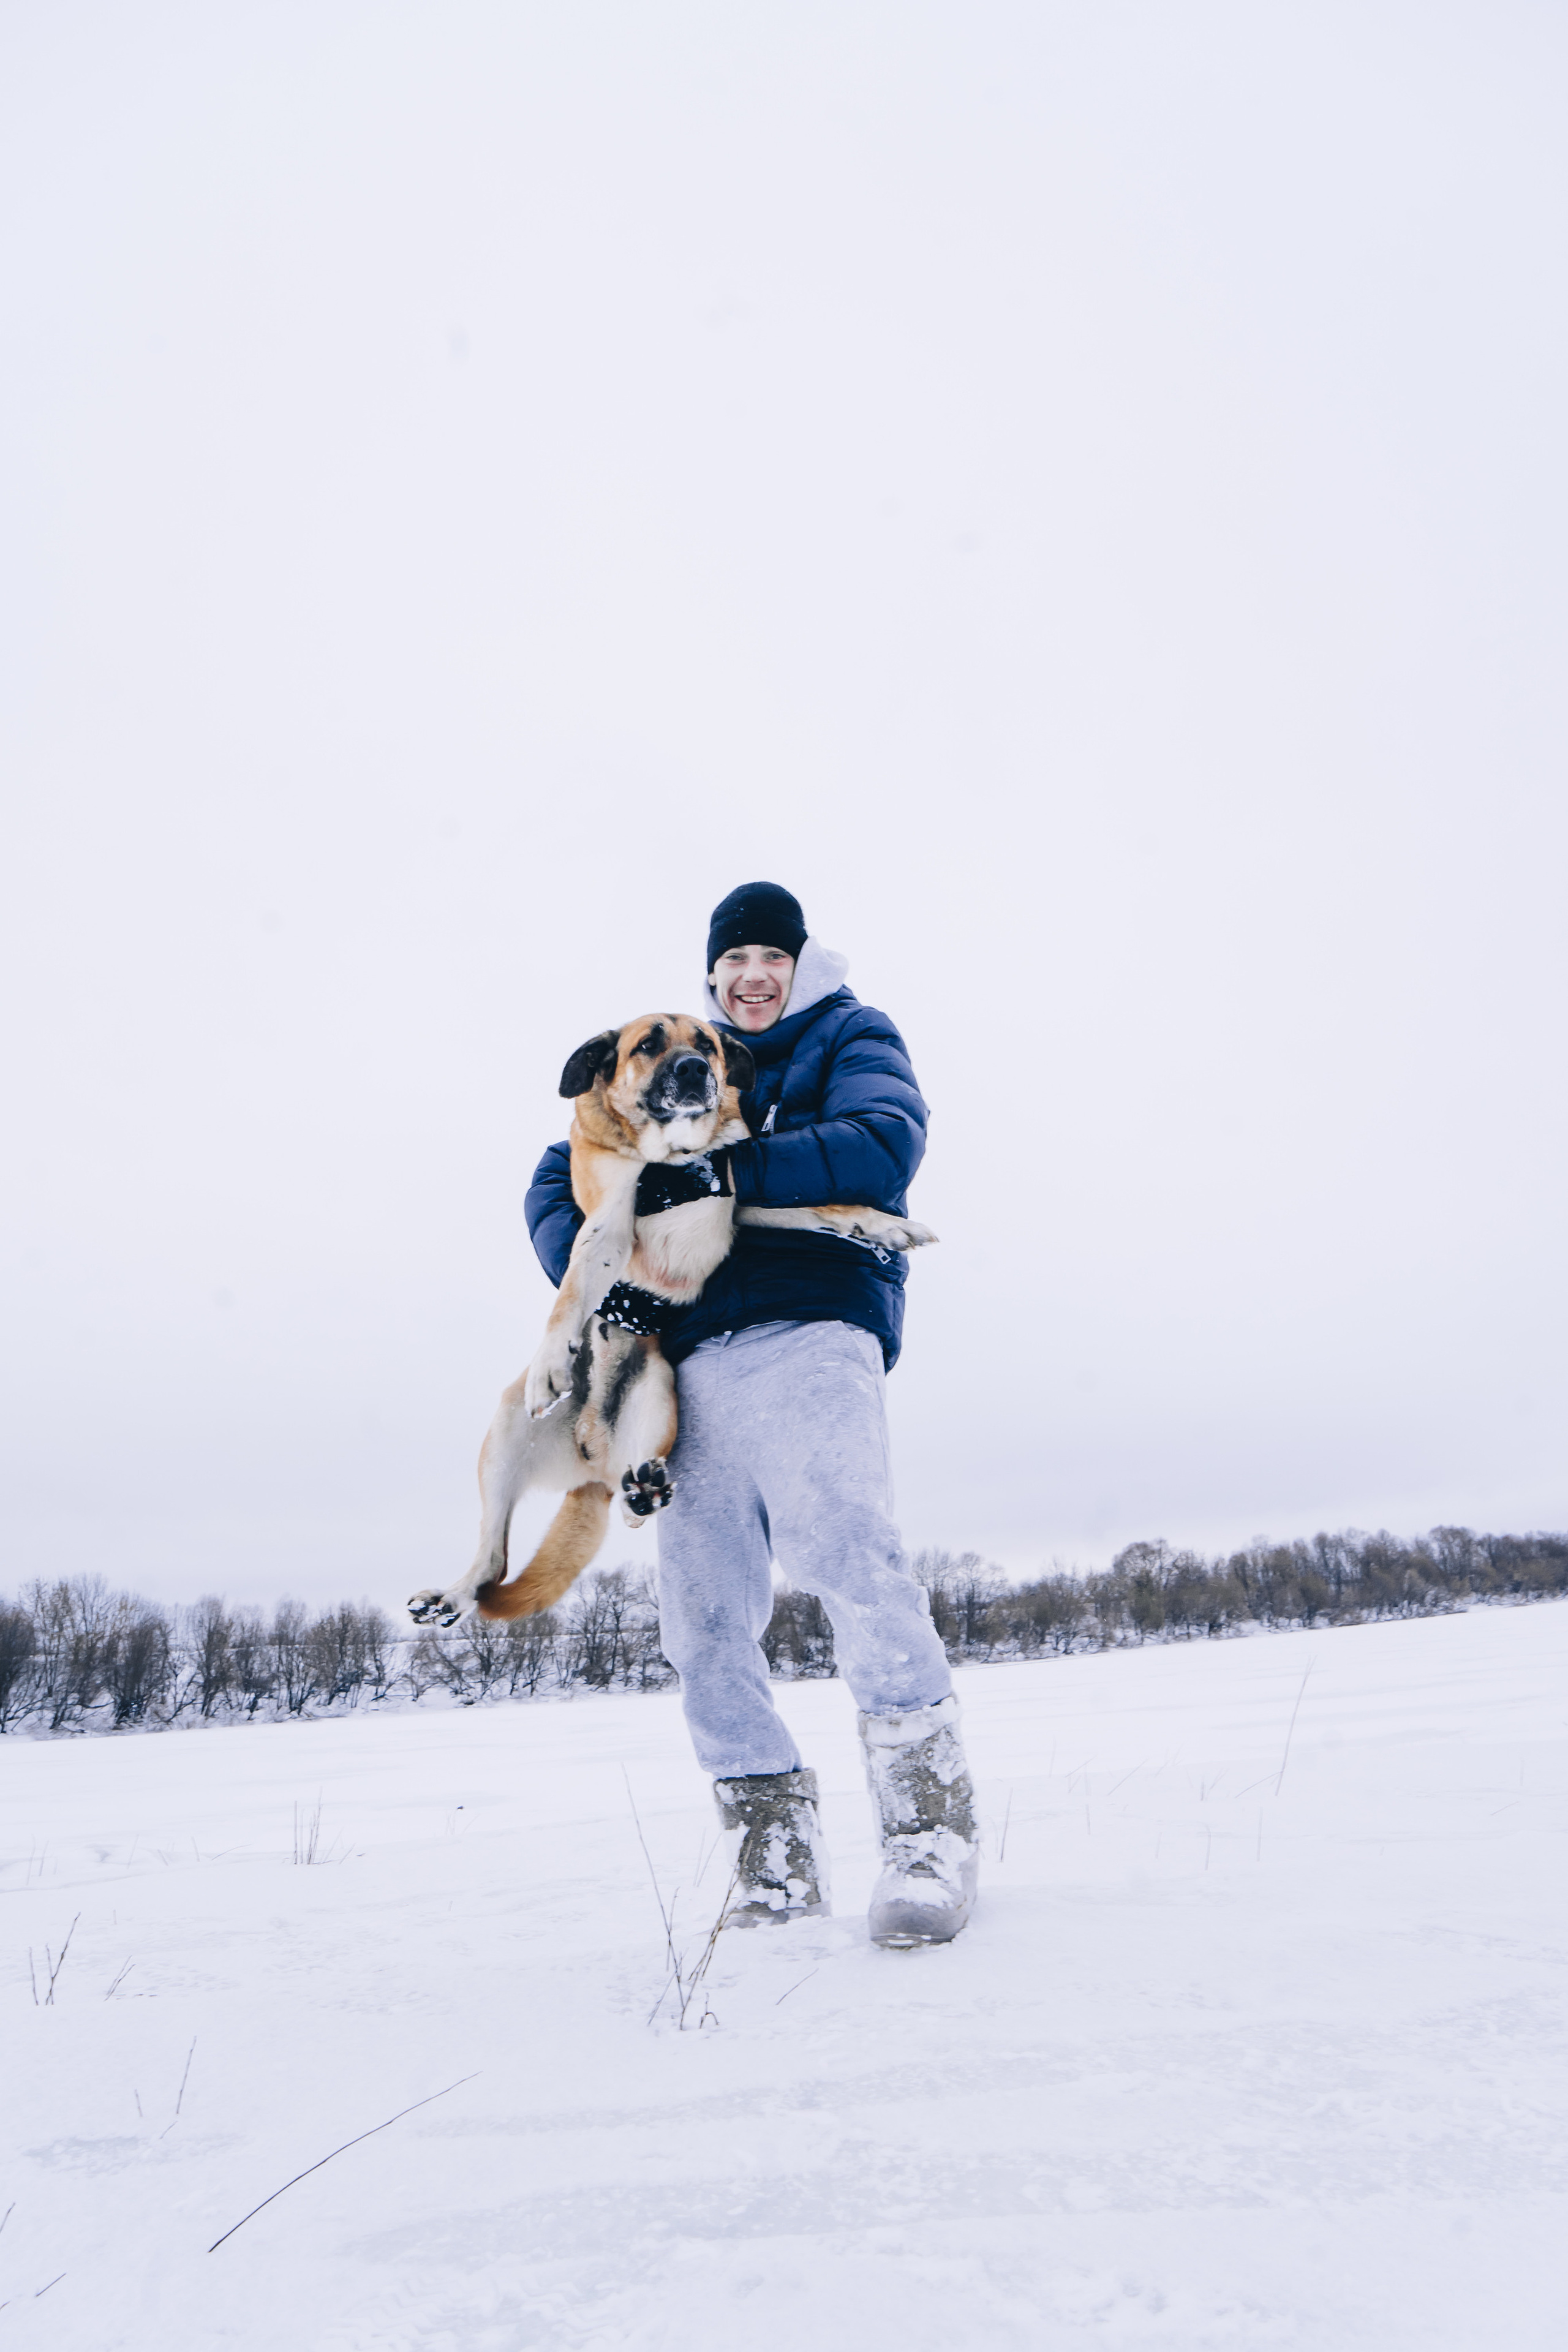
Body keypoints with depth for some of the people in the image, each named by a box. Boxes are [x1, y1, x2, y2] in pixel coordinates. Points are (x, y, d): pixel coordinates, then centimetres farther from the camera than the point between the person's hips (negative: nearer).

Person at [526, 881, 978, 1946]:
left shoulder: (851, 1036, 14)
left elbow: (883, 1145, -8)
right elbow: (561, 1180, 24)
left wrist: (721, 1172, -12)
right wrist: (594, 1274, 3)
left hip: (808, 1335, -5)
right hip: (691, 1356, 5)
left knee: (843, 1550, -25)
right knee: (703, 1618, 1)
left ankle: (933, 1825, -12)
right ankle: (778, 1853, 13)